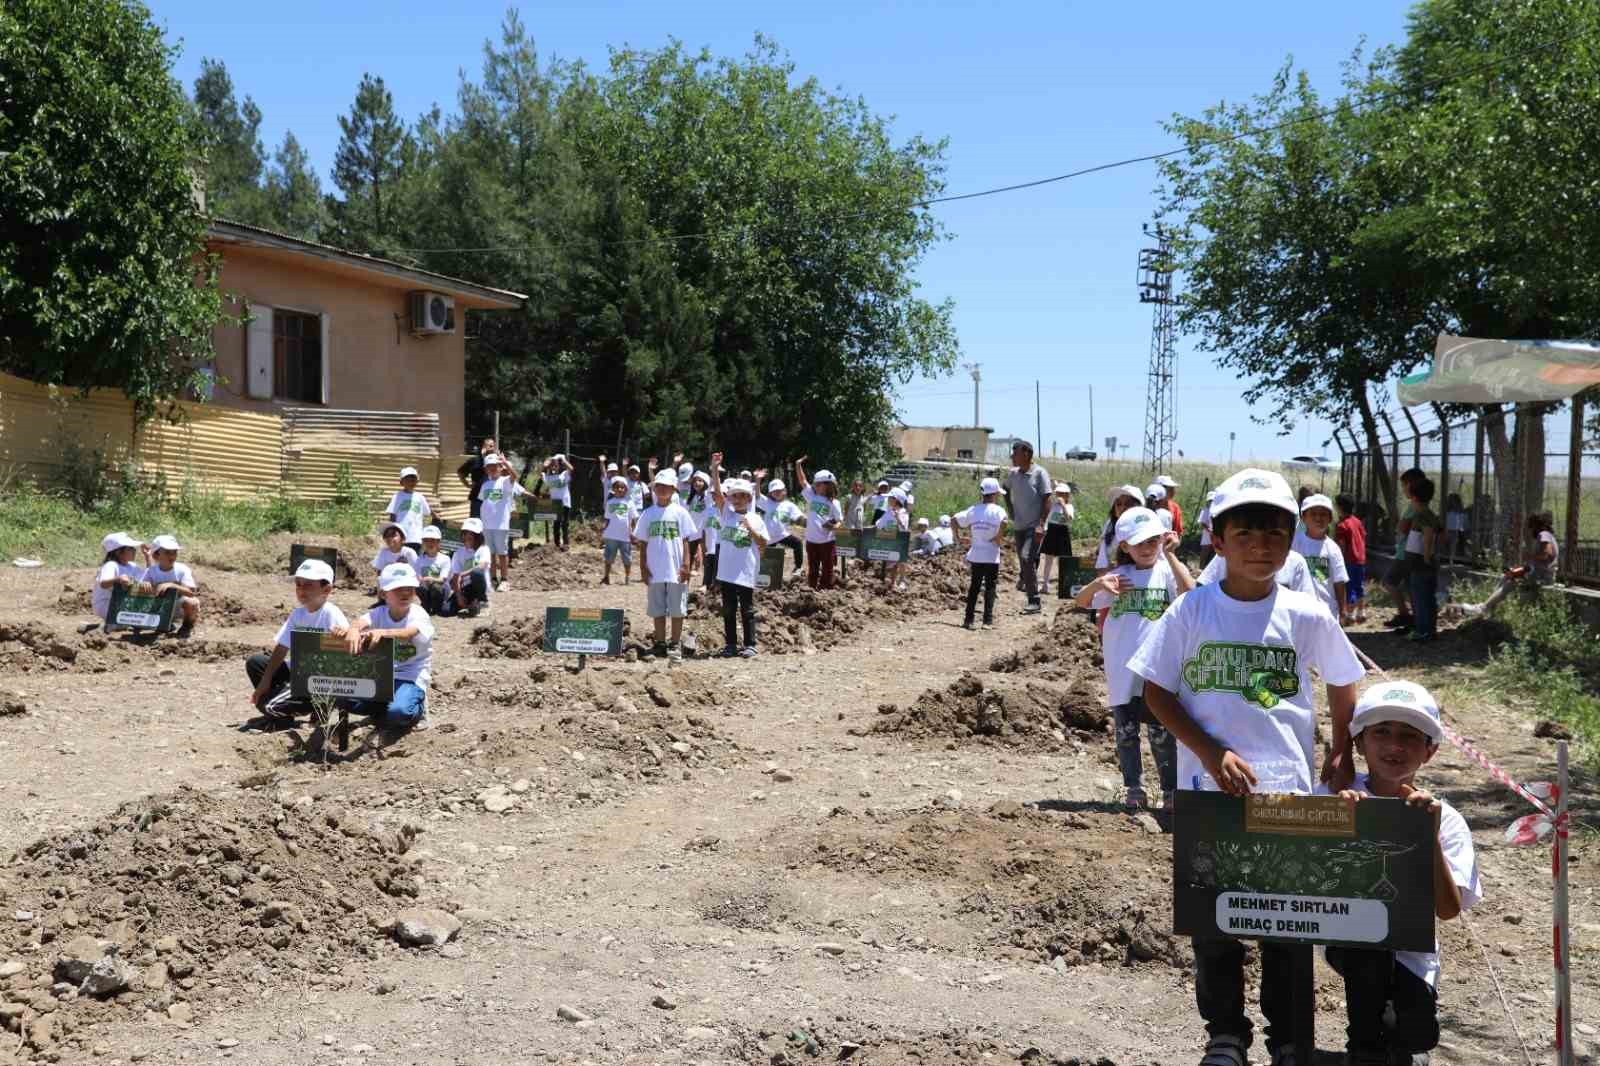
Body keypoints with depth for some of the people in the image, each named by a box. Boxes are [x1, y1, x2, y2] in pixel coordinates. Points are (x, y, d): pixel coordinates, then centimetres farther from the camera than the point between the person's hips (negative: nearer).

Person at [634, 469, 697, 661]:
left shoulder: (679, 512, -1)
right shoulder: (648, 513, 5)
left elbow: (685, 541, -1)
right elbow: (642, 543, 8)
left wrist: (685, 565, -7)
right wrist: (643, 567, 3)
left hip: (676, 571, -3)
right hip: (655, 571, 3)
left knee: (677, 610, 1)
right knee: (657, 610, 9)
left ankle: (676, 645, 8)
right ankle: (660, 644, 19)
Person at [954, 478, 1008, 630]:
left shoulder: (973, 510, 6)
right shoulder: (997, 510, -10)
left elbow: (955, 519, 6)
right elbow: (1004, 522, -30)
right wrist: (999, 538, -17)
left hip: (975, 555, 4)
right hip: (991, 556, -4)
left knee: (974, 587, 13)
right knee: (990, 588, 4)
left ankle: (969, 619, 11)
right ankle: (988, 621, -1)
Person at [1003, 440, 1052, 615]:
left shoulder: (1040, 473, -10)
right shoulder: (1013, 474, 7)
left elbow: (1047, 500, -12)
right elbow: (1006, 492, 26)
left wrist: (1041, 524, -19)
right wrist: (1011, 513, 15)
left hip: (1035, 527, -7)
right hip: (1019, 526, 7)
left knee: (1027, 558, -22)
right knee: (1025, 563, 10)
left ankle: (1035, 601, -19)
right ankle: (1033, 601, 20)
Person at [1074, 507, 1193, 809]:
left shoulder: (1168, 570, -2)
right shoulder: (1118, 577, 7)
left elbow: (1190, 591, -23)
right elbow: (1080, 601, 8)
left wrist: (1170, 555, -21)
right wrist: (1098, 583, -12)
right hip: (1121, 670, 4)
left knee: (1161, 733, 2)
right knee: (1126, 731, 11)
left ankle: (1171, 791, 11)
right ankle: (1133, 788, 21)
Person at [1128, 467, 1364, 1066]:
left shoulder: (1306, 616, -2)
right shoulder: (1191, 612, -5)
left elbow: (1344, 684, 14)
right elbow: (1156, 692, -3)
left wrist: (1343, 757, 8)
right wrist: (1212, 753, -14)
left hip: (1289, 792, 1)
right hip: (1207, 792, 0)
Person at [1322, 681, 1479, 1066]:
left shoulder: (1444, 818, -9)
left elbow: (1448, 910, -19)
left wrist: (1430, 833, -29)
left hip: (1409, 947, 1)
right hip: (1347, 941, -1)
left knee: (1417, 1035, -21)